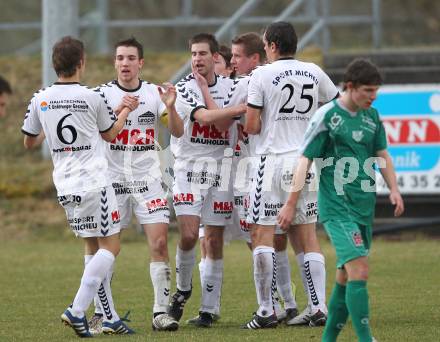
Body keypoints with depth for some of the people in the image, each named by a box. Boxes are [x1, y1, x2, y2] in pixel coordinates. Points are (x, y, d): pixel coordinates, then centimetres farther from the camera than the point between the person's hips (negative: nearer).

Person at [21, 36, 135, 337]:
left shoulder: (41, 100, 1)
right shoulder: (93, 97, -8)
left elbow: (29, 142, 15)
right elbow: (110, 134, 9)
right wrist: (125, 112, 27)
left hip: (65, 186, 5)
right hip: (94, 182, -5)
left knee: (96, 248, 13)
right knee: (110, 247, 0)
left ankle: (111, 317, 10)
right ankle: (77, 310, -13)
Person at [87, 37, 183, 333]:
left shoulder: (154, 93, 4)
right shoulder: (103, 94, -1)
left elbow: (178, 132, -2)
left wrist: (170, 107, -20)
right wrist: (118, 111, -28)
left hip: (148, 176, 1)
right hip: (113, 178, -1)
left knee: (160, 243, -8)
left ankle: (161, 312, -5)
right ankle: (100, 314, 6)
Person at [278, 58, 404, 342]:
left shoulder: (372, 116, 9)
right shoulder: (327, 116, -10)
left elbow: (382, 155, 20)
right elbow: (305, 160, -7)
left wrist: (394, 189, 5)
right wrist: (291, 204, -6)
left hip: (365, 206, 7)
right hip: (337, 206, -7)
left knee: (346, 276, 11)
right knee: (359, 270, -19)